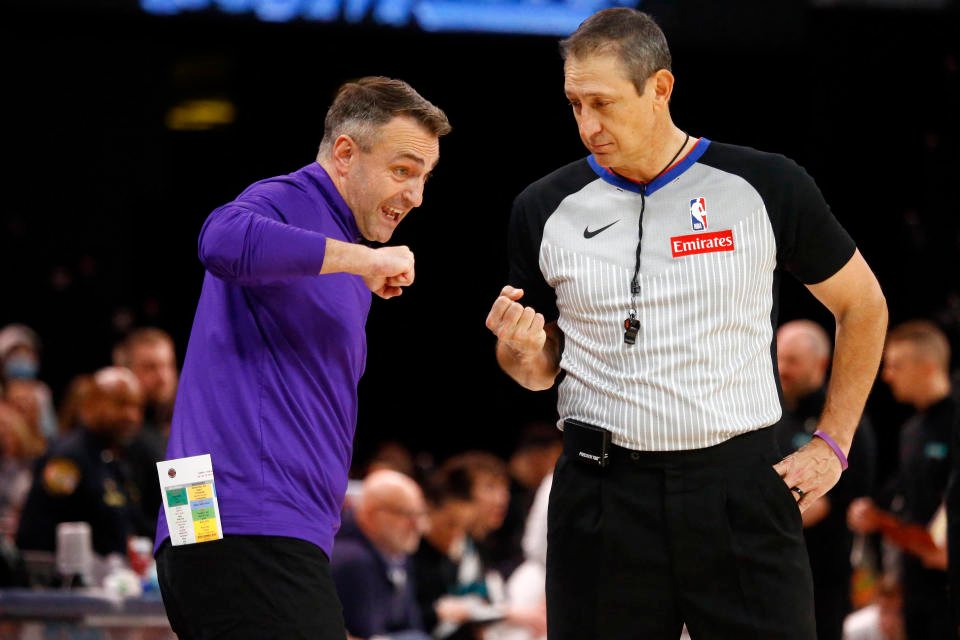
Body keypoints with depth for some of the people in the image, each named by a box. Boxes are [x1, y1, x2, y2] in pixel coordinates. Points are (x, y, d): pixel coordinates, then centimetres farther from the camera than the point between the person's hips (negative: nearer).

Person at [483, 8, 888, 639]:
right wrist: (521, 350, -8)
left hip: (741, 488, -1)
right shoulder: (547, 209, 5)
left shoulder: (766, 186, 0)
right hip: (602, 492, 2)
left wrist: (832, 444, 7)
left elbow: (862, 307, 12)